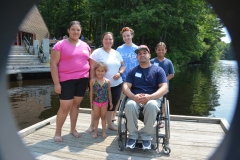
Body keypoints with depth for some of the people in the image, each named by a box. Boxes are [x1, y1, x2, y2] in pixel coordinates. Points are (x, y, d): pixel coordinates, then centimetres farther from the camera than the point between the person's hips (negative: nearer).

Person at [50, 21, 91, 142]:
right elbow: (53, 63, -8)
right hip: (67, 80, -4)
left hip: (82, 79, 5)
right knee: (65, 107, -4)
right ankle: (58, 132, 15)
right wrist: (56, 83, -12)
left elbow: (89, 63, 17)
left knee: (76, 104, 11)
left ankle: (73, 129, 26)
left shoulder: (85, 46, 11)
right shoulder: (60, 45, -4)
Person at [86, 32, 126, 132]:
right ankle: (92, 125, 20)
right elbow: (92, 69, -10)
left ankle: (109, 123, 32)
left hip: (116, 85, 5)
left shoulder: (116, 53, 10)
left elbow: (123, 65, 16)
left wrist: (120, 73, -5)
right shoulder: (97, 52, -6)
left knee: (112, 104, 15)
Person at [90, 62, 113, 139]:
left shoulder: (107, 81, -6)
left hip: (105, 102, 1)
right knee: (96, 117, 12)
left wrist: (110, 102, 5)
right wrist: (91, 102, -1)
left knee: (103, 116, 13)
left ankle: (103, 131, 26)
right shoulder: (93, 81, -9)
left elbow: (109, 92, 3)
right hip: (96, 102, -1)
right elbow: (91, 92, -3)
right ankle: (95, 131, 25)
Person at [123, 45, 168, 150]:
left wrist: (149, 97, -20)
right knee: (130, 105, -34)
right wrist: (134, 96, -19)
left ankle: (146, 136, -16)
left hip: (152, 98, -1)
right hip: (135, 98, 1)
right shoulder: (132, 71, 14)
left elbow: (164, 89, -3)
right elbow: (125, 87, 3)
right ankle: (132, 135, -13)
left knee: (152, 106, -37)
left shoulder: (158, 70, 8)